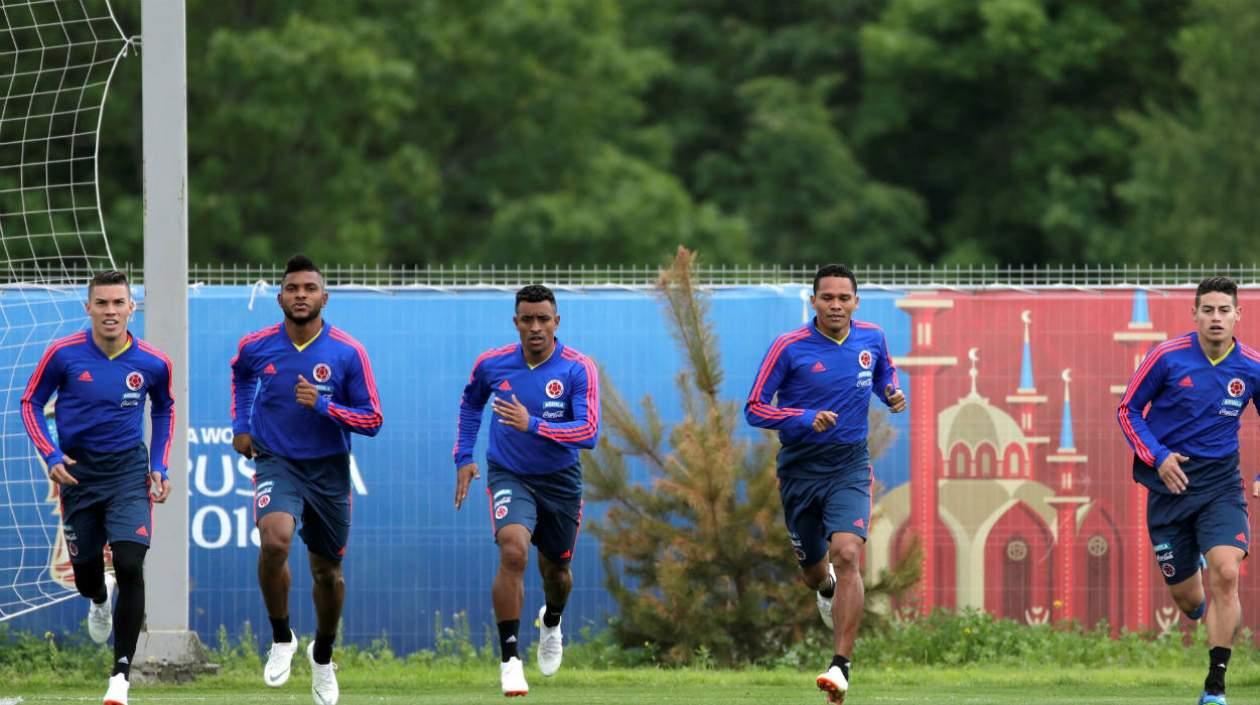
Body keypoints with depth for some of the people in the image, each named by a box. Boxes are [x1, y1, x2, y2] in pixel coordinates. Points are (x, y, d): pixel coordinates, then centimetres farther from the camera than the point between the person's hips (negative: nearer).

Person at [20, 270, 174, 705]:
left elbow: (163, 409, 14)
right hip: (78, 469, 1)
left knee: (129, 566, -17)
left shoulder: (152, 363, -6)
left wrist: (159, 467, 6)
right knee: (86, 572, 9)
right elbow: (31, 404, 2)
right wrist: (51, 456, -11)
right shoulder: (63, 354, -10)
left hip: (128, 470, -1)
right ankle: (100, 600, 51)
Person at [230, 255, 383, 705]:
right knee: (274, 539, -30)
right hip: (276, 464, -1)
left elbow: (372, 420, -8)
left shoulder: (348, 353, -11)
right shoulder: (255, 347, -5)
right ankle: (281, 638, -9)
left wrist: (324, 405, -23)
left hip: (328, 470, 1)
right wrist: (240, 424, 13)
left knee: (328, 571, 11)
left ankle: (322, 656, 39)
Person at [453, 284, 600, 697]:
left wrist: (532, 425, -37)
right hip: (509, 477, -1)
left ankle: (551, 622, 54)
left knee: (556, 569, 16)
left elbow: (589, 431, -26)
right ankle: (509, 659, -22)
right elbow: (470, 402, 15)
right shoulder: (491, 364, -8)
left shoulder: (578, 369, -16)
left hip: (560, 481, 1)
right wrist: (464, 457, 9)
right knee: (513, 551, -26)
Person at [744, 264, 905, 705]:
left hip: (850, 468, 0)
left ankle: (841, 665, -23)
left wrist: (893, 395, -1)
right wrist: (806, 419, -23)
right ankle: (827, 588, 56)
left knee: (846, 555, -23)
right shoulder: (789, 348, -9)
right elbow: (754, 408, -8)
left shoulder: (872, 339, 0)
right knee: (814, 572, 15)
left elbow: (885, 374, 22)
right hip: (800, 470, 0)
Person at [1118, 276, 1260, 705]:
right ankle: (1201, 611, 48)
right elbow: (1127, 410, 2)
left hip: (1221, 484, 0)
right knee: (1183, 594, 6)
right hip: (1170, 484, 0)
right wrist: (1157, 457, -12)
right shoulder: (1167, 357, -8)